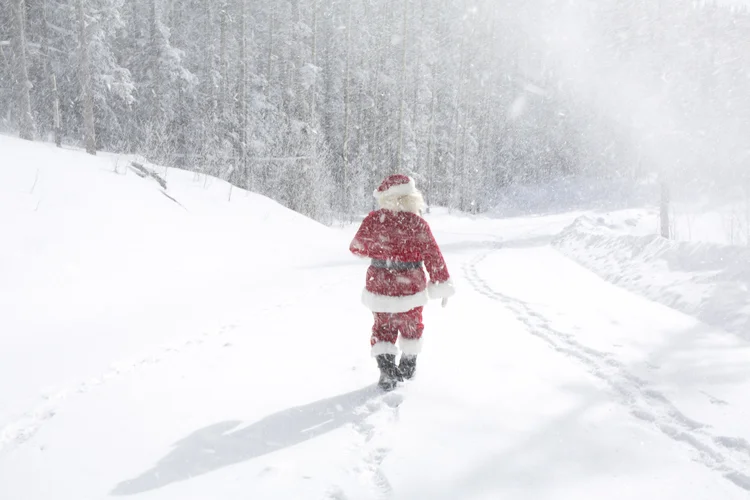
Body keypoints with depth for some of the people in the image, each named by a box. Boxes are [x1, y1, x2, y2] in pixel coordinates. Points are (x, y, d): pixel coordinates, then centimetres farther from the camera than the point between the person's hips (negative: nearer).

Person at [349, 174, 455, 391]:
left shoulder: (373, 220, -11)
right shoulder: (418, 224, -16)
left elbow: (357, 247, 2)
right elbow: (433, 256, -11)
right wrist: (443, 285, 0)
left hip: (380, 285, 1)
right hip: (410, 287, 0)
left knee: (382, 328, 18)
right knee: (411, 324, 24)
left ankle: (387, 370, 3)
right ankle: (408, 365, 37)